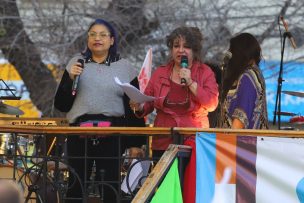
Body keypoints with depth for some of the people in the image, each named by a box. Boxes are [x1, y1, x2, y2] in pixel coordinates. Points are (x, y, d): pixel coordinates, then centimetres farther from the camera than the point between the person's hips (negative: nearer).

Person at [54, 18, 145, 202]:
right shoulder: (77, 63, 10)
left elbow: (134, 109, 8)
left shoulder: (124, 67, 7)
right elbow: (61, 105, 7)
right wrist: (70, 79, -8)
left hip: (112, 136, -1)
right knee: (76, 187, 2)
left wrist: (136, 143, 2)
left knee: (110, 188, 1)